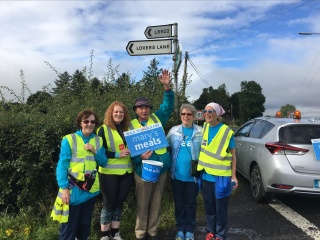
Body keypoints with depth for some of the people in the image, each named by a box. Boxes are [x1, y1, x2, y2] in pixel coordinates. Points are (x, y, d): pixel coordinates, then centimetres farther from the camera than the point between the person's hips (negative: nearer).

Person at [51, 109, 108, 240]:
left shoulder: (98, 140, 5)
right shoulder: (69, 140, -9)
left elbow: (104, 162, 6)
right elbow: (62, 165, -11)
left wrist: (95, 151, -12)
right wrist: (64, 188, -17)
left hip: (91, 188, 4)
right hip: (73, 188, -4)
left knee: (85, 222, 19)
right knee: (69, 224, 3)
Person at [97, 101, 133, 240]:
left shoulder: (128, 128, 9)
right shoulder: (104, 129, -4)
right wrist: (117, 154, -18)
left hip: (127, 172, 5)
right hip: (109, 173, -4)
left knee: (120, 202, 13)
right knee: (109, 202, 4)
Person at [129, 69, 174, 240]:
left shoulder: (157, 118, 7)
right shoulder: (130, 126, -1)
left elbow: (168, 104, 0)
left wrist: (167, 87, -14)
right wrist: (140, 157, -22)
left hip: (162, 169, 3)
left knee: (156, 203, 14)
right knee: (142, 204, 8)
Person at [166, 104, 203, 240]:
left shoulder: (200, 132, -5)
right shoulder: (174, 131, 1)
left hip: (192, 175, -2)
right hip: (176, 174, 2)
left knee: (190, 203, 12)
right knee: (179, 203, 14)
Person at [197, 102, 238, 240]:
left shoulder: (227, 132, -10)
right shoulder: (204, 128, 3)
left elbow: (233, 156, -4)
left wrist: (233, 176, -6)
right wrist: (199, 168, 10)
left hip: (221, 176, -4)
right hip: (206, 175, 4)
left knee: (220, 208, 10)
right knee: (209, 207, 17)